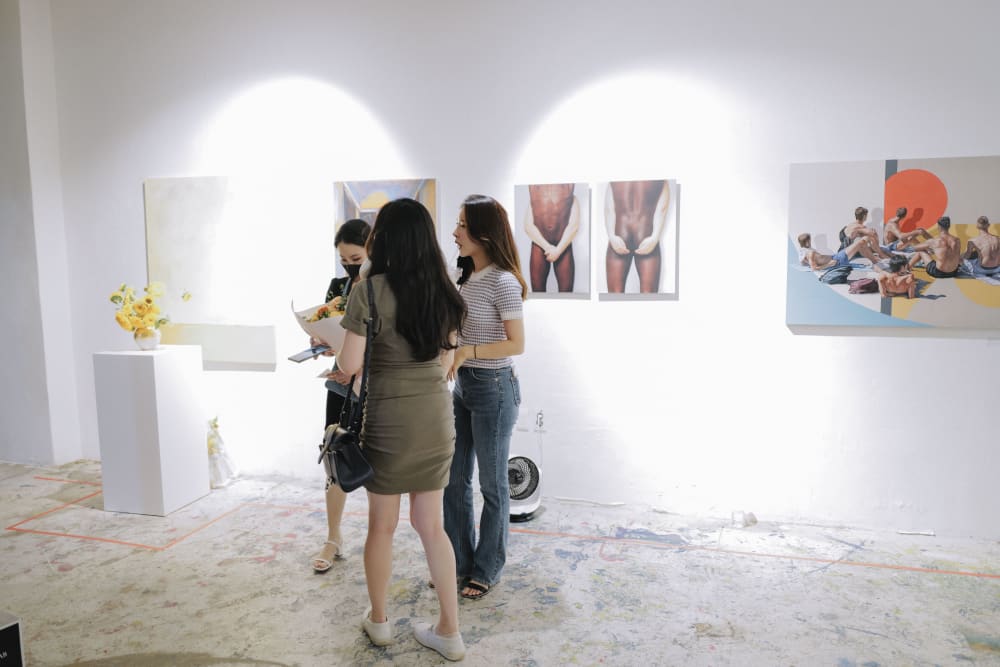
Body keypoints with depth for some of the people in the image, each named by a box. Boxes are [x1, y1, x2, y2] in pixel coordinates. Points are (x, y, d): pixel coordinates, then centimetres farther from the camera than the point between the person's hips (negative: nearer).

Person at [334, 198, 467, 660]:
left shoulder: (368, 291, -13)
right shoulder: (443, 291, 3)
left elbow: (350, 366, -11)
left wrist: (329, 343, 9)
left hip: (390, 422, -4)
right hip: (437, 419, 5)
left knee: (382, 525, 15)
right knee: (431, 524, 15)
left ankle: (378, 621, 34)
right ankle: (449, 631, 24)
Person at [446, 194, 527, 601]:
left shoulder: (503, 282, -16)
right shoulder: (466, 277, 9)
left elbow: (517, 345, -17)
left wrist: (467, 352, -25)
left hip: (494, 388, -8)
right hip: (464, 386, 8)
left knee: (492, 484, 7)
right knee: (454, 478, 14)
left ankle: (487, 569, 25)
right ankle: (459, 559, 32)